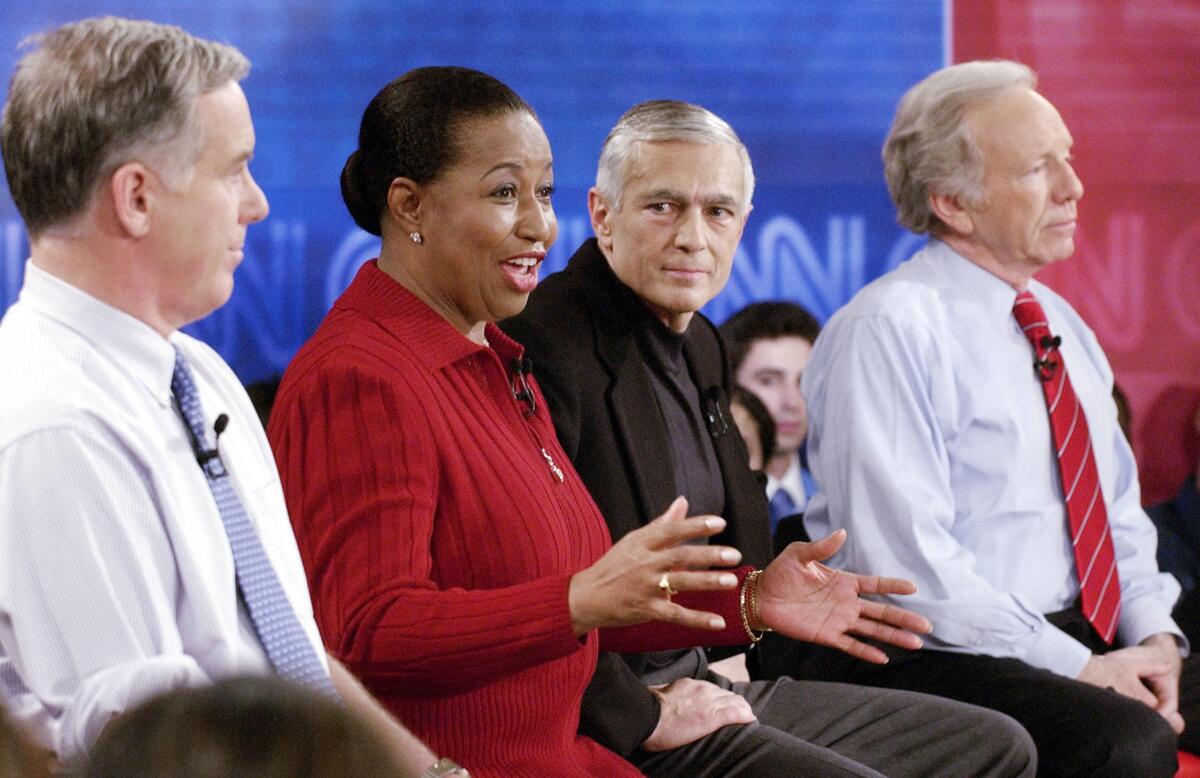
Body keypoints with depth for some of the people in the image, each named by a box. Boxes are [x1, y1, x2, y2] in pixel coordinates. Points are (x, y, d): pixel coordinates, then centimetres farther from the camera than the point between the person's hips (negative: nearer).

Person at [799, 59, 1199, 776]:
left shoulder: (1064, 326, 17)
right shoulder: (888, 331, -9)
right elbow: (907, 561, -16)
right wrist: (1075, 666, -17)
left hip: (1091, 639, 8)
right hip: (938, 660, -7)